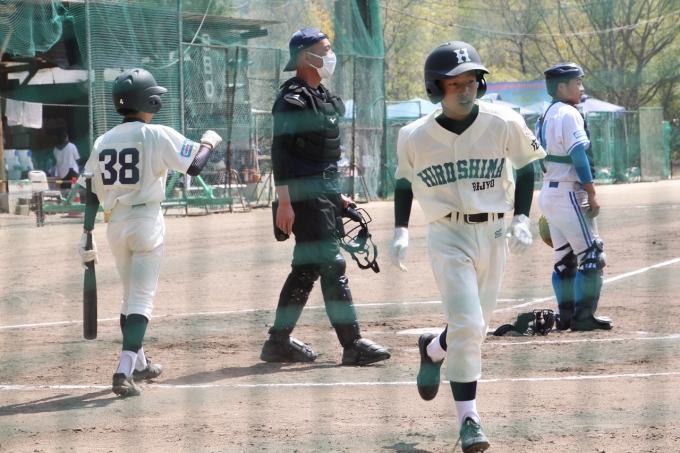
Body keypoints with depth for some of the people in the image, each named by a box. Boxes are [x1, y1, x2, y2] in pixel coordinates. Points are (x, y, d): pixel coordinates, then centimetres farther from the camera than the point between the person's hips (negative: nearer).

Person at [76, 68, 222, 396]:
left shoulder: (103, 142, 6)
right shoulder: (157, 135, -9)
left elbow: (91, 194, 5)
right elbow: (194, 166, -12)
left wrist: (86, 238, 9)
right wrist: (210, 142, 7)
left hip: (115, 223, 5)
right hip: (147, 221, -5)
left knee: (130, 295, 20)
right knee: (141, 299, -5)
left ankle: (138, 365, 31)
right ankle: (124, 371, -19)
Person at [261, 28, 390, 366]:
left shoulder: (325, 98, 17)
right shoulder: (293, 98, -12)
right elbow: (280, 151, -16)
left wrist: (336, 195, 22)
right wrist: (284, 201, -21)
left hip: (326, 192, 10)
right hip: (305, 195, -10)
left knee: (308, 267, 12)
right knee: (332, 264, -11)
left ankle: (279, 342, 18)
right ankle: (353, 345, -12)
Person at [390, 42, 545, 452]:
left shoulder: (504, 123, -8)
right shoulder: (416, 136, -7)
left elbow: (525, 167, 5)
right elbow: (405, 181, 9)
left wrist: (522, 218, -5)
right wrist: (401, 230, 0)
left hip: (494, 233, 2)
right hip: (448, 237, -2)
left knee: (476, 328, 11)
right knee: (466, 325, -14)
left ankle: (432, 348, 44)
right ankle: (468, 416, -5)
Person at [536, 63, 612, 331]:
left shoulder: (545, 116, 15)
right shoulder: (568, 114, -12)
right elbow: (579, 155, -19)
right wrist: (592, 194, -17)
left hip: (548, 193, 10)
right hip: (568, 195, -10)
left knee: (564, 259, 13)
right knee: (592, 256, -7)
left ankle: (566, 316, 14)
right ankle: (583, 316, -9)